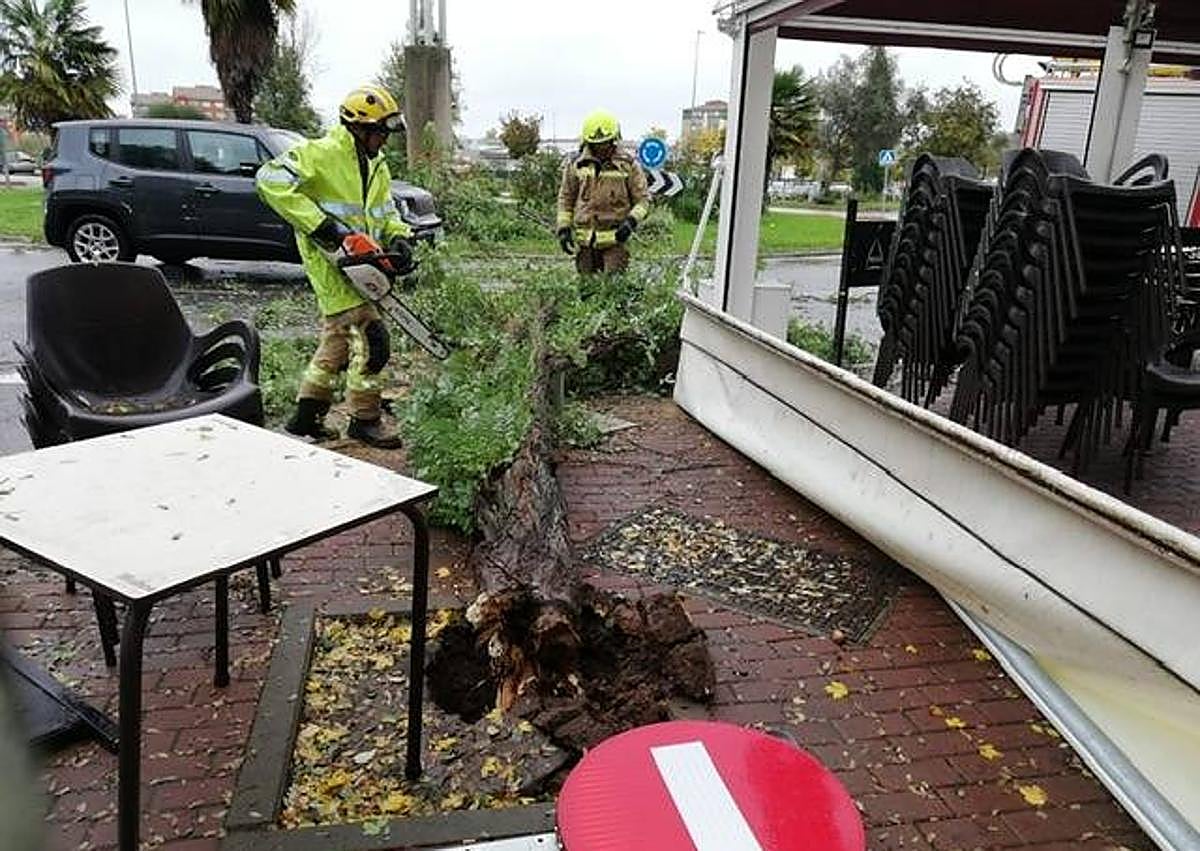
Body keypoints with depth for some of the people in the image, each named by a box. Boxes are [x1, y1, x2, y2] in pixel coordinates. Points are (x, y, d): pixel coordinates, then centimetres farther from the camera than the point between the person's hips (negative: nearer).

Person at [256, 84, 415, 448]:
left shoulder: (377, 166, 14)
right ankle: (364, 420, 1)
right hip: (330, 261, -9)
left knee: (338, 338, 15)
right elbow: (270, 180, -21)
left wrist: (399, 238, -3)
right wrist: (320, 225, -26)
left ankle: (306, 417, 26)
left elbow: (386, 213, 21)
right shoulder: (322, 153, -13)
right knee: (370, 336, -12)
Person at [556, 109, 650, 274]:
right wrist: (563, 228, 2)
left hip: (615, 239, -2)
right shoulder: (577, 166, 5)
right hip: (585, 240, 2)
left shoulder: (628, 166, 1)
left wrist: (631, 220, -14)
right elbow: (565, 198, 12)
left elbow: (643, 199, 3)